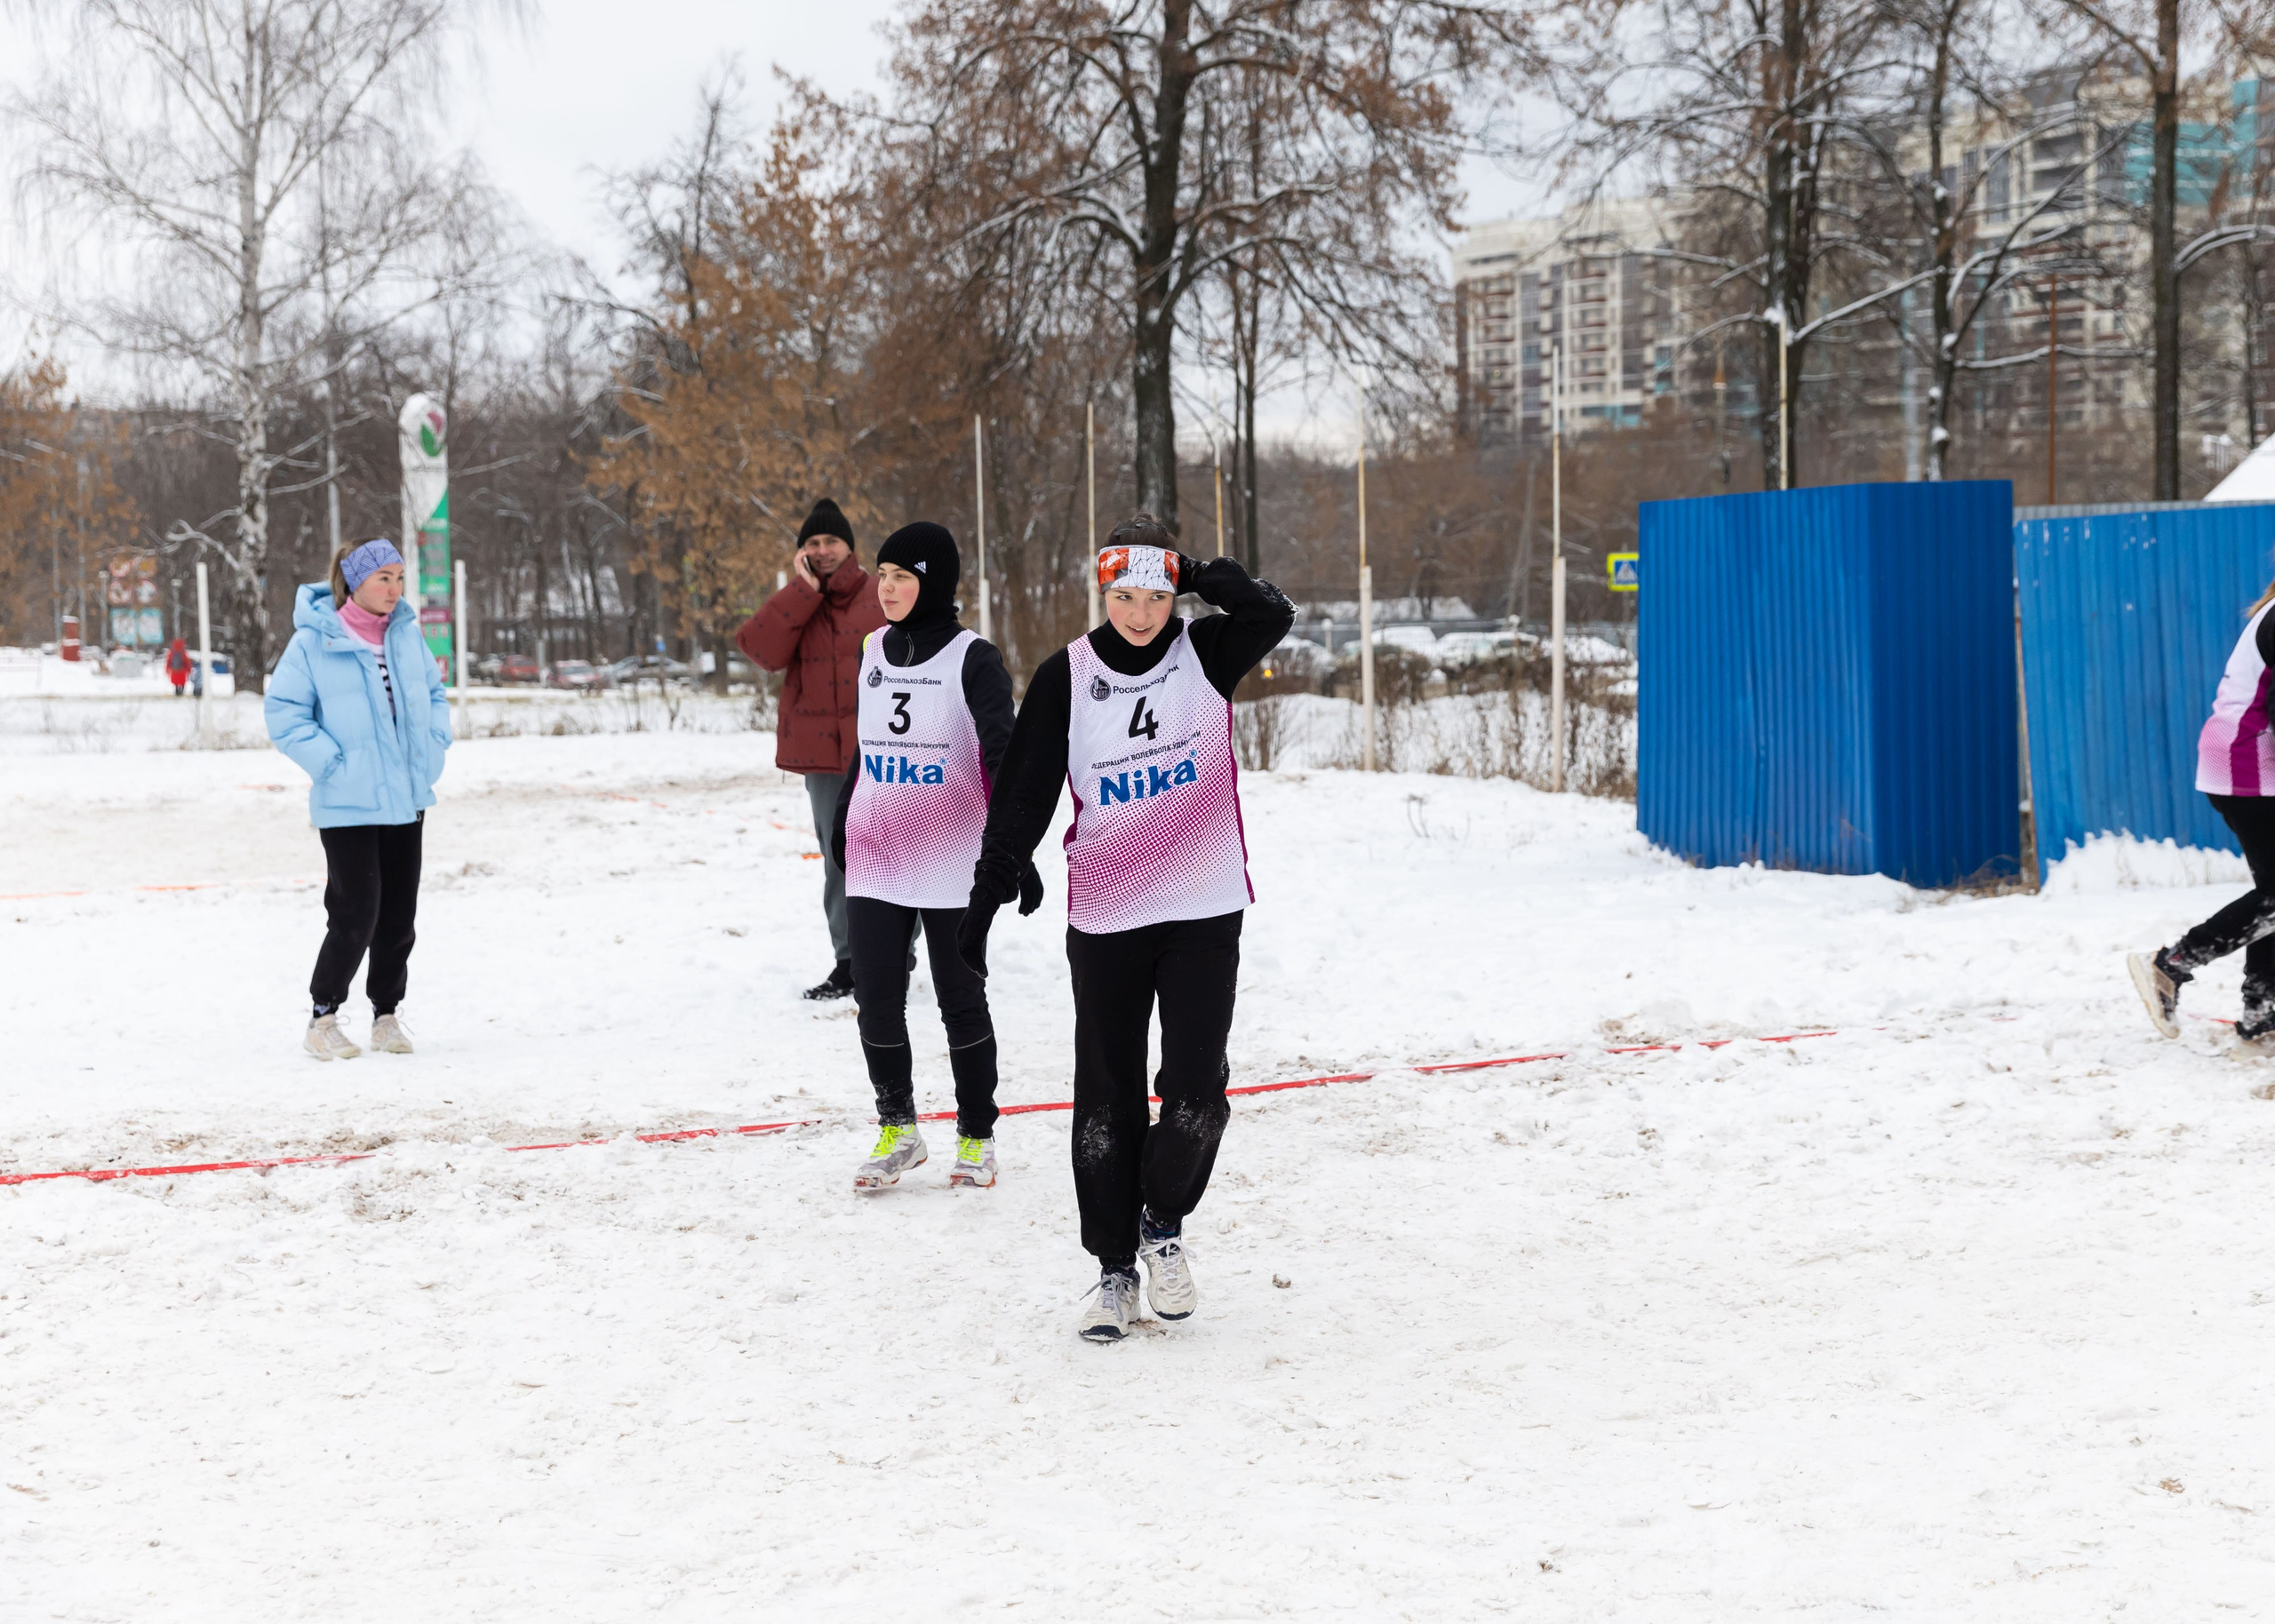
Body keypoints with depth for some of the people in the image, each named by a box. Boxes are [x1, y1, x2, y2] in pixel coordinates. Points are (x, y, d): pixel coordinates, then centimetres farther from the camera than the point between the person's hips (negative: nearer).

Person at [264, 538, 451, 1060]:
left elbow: (435, 694, 17)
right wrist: (332, 764, -15)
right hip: (347, 806, -5)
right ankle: (323, 1020, 8)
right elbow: (284, 713, -9)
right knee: (356, 915, -8)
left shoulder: (408, 634, 5)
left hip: (406, 801, 5)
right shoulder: (313, 642, -10)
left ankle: (386, 1015, 23)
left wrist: (430, 753, 5)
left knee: (399, 916, 9)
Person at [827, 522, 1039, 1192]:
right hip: (875, 862, 4)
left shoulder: (972, 659, -10)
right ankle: (897, 1130, 17)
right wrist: (841, 821, 25)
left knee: (961, 1001, 6)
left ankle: (977, 1137, 19)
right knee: (877, 1000, 1)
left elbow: (1002, 755, -15)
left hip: (952, 864, -4)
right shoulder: (874, 651, 7)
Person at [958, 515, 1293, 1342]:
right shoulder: (1067, 677, -2)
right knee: (1107, 1099, 5)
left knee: (1196, 1090, -6)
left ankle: (1164, 1223, 21)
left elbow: (1271, 618, -19)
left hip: (1204, 908, 0)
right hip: (1104, 916, 0)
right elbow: (1025, 790, 0)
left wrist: (1206, 576, -26)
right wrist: (991, 886, -5)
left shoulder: (1206, 654, 0)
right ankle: (1114, 1266, 18)